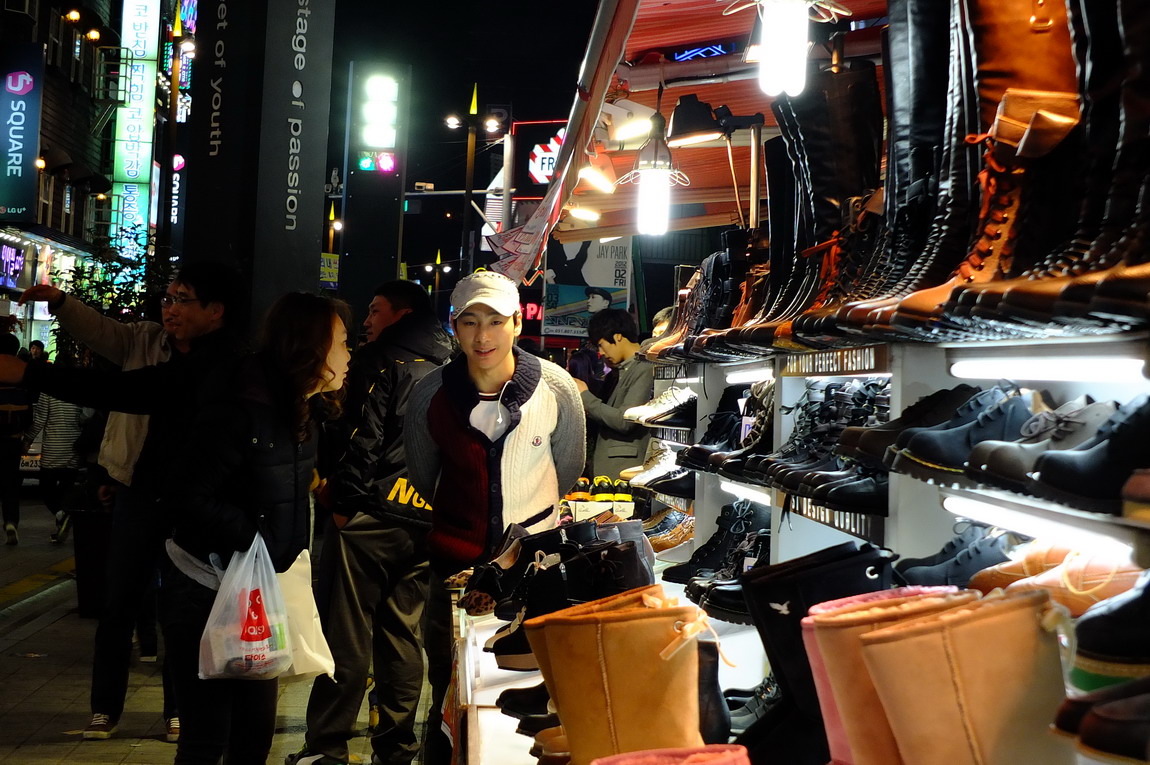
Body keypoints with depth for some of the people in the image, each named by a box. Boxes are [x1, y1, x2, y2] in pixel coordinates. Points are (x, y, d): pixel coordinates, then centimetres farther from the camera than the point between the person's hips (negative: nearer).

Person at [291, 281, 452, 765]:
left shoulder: (385, 363, -6)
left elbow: (364, 438, -14)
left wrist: (343, 501, -9)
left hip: (373, 517, -7)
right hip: (425, 521, 7)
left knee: (345, 635, -2)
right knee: (403, 634, 10)